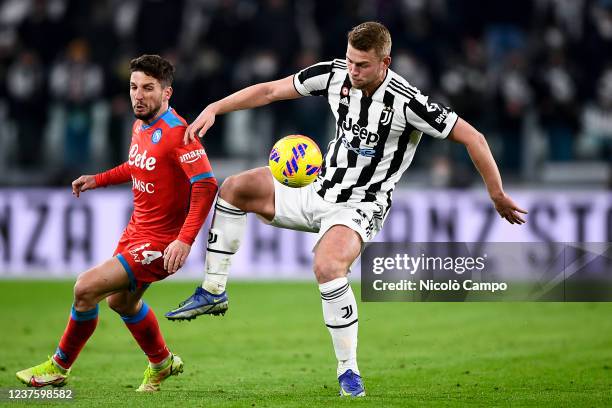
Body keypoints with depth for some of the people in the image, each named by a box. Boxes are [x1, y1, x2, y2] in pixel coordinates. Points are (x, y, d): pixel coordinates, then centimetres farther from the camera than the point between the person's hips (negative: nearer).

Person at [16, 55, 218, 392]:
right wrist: (98, 180, 20)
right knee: (120, 300, 25)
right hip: (136, 232, 10)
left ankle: (59, 367, 8)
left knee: (86, 289, -13)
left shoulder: (177, 133, -23)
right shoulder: (140, 126, 5)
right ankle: (162, 363, 48)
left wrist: (185, 240, -35)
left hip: (160, 243, -10)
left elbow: (206, 186, -29)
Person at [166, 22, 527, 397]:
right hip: (319, 190, 7)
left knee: (327, 267, -34)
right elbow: (270, 91, 3)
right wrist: (214, 108, -6)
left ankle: (349, 371, -22)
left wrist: (498, 196, -14)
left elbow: (472, 137, -18)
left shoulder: (406, 102, -24)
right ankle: (214, 292, 12)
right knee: (235, 189, 5)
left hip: (361, 205, -7)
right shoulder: (334, 75, -7)